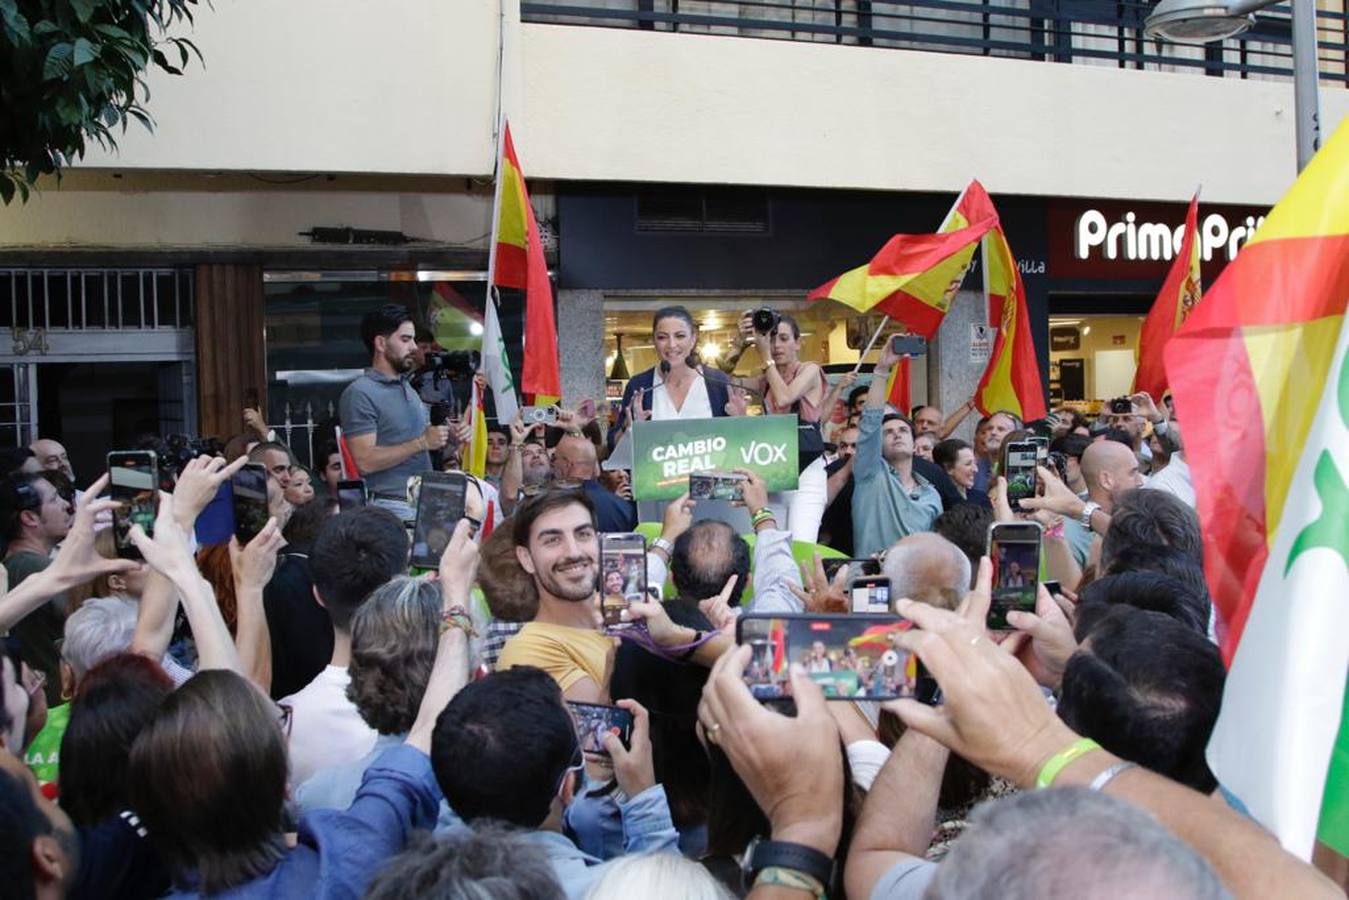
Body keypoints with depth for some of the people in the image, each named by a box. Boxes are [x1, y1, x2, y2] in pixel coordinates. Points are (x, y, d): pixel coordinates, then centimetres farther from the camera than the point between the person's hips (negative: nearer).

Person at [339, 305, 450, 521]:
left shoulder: (408, 387, 18)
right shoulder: (359, 393, -8)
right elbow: (365, 461, -17)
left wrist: (448, 436, 5)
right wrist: (422, 442, -18)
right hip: (391, 507, -7)